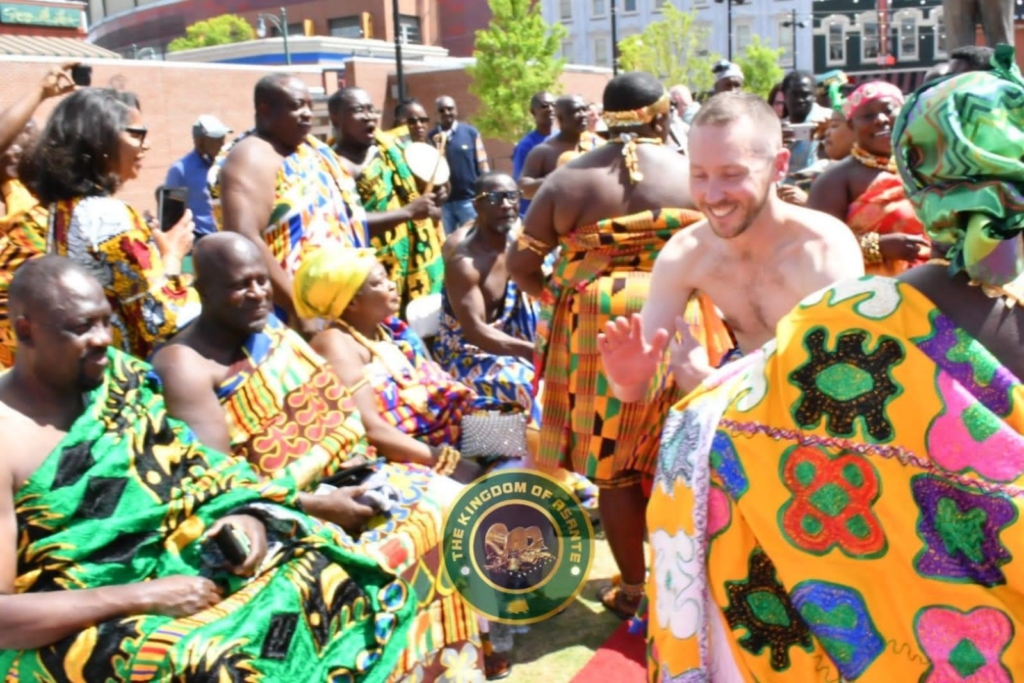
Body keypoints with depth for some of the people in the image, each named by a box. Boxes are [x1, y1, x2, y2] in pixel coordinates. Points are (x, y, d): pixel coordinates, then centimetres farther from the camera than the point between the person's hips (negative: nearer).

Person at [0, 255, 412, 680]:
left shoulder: (119, 380, 4)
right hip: (72, 624, -6)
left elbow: (191, 471, 9)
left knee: (326, 574, -11)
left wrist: (248, 513, -13)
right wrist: (143, 598, -24)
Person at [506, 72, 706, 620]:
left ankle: (633, 589, 21)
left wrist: (552, 295, 17)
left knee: (613, 465, 11)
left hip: (595, 331, 0)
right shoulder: (693, 176, 1)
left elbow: (520, 264, 1)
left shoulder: (568, 179, 2)